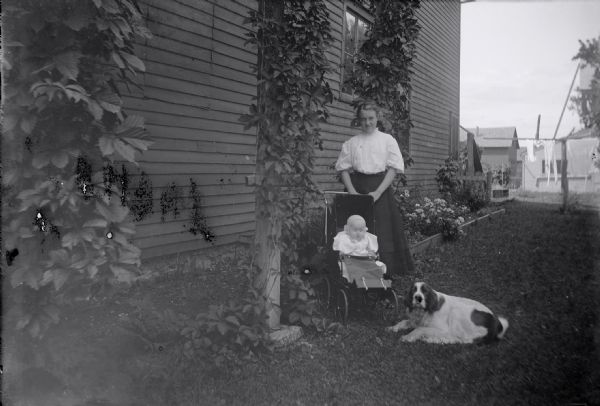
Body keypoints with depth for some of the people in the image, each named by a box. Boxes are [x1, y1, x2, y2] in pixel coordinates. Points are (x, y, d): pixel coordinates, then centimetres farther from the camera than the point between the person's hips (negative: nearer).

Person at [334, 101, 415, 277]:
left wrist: (377, 192, -12)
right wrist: (352, 192, -8)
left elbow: (393, 169, -1)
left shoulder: (387, 140, 5)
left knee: (383, 229, -4)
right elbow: (343, 169, 7)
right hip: (357, 188, 1)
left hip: (380, 189, -1)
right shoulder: (351, 143, 9)